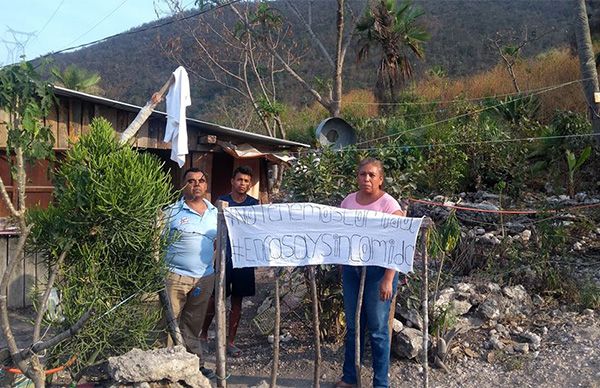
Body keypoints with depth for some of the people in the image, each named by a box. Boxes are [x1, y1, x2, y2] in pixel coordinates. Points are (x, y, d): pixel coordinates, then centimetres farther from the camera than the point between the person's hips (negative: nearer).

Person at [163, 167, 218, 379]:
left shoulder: (215, 213, 9)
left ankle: (195, 364, 27)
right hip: (175, 277, -4)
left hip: (205, 278, 4)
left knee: (193, 326, 17)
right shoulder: (172, 211, -5)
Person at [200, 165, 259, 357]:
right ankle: (203, 333, 27)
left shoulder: (254, 204, 5)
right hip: (224, 257, -2)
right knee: (215, 299, 4)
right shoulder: (222, 201, 1)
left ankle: (230, 341, 21)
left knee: (237, 302, 9)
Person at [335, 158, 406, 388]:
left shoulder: (389, 205, -10)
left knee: (378, 329, 5)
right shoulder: (348, 201, 5)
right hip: (351, 267, 5)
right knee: (352, 325, 14)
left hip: (378, 269, -5)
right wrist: (342, 268, 6)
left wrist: (388, 279, -18)